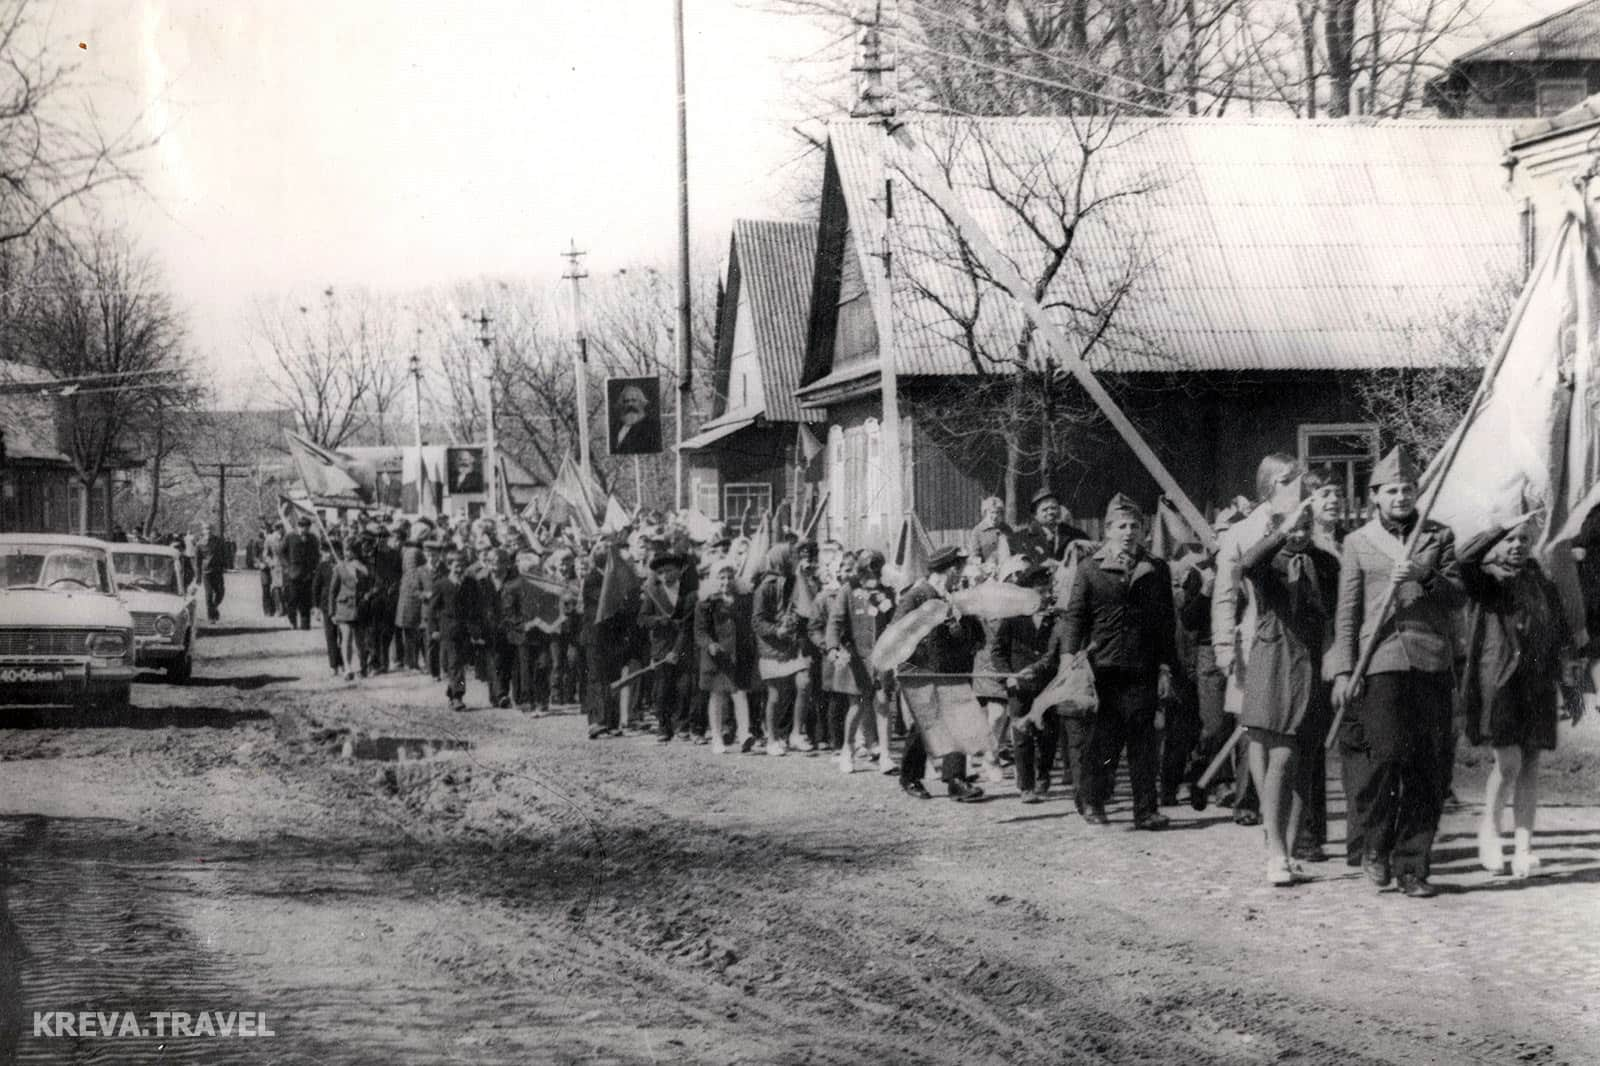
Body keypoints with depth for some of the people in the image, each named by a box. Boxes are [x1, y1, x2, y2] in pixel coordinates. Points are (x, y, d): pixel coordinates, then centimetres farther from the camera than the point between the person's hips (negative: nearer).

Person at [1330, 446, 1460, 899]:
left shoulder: (1439, 537, 15)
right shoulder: (1358, 542, 10)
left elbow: (1457, 594, 7)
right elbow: (1346, 612, 7)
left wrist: (1425, 577, -12)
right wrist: (1344, 670, 0)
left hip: (1429, 663, 2)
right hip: (1378, 662, -2)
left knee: (1423, 770, 1)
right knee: (1385, 752, -14)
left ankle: (1412, 866, 7)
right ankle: (1373, 843, 9)